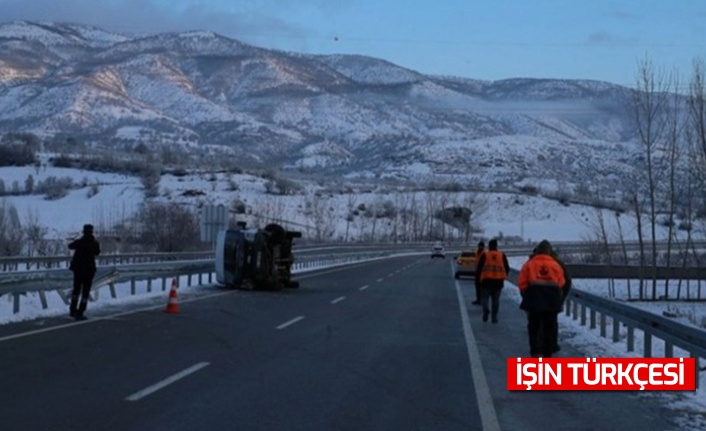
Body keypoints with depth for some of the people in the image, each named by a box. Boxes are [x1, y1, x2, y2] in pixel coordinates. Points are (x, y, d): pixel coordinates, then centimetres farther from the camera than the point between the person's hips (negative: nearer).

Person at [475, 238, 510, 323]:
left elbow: (479, 268, -3)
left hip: (487, 280, -2)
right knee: (496, 299, 11)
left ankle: (486, 310, -23)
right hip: (498, 281, 2)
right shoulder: (502, 255, 6)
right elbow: (507, 268, 8)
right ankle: (494, 317, 8)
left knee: (484, 297, 5)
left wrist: (477, 279, 5)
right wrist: (503, 277, 22)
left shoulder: (484, 255, -1)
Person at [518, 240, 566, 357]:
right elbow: (561, 283, 1)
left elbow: (522, 283, -2)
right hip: (552, 301, 1)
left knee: (534, 326, 7)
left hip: (534, 299, -1)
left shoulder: (530, 264, 0)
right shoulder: (555, 265, 2)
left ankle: (536, 352, -7)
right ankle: (547, 354, 13)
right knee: (550, 327, 11)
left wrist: (526, 296, 13)